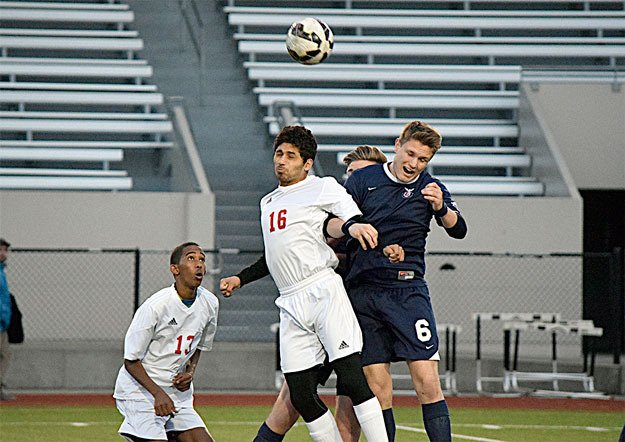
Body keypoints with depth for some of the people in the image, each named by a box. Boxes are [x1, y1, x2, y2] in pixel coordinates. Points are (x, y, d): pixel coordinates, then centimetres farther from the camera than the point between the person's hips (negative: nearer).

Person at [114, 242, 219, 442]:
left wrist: (190, 372, -1)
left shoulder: (210, 303, 0)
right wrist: (158, 393, -24)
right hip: (139, 390, -7)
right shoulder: (155, 306, -19)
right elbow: (131, 361, -14)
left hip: (176, 390, 7)